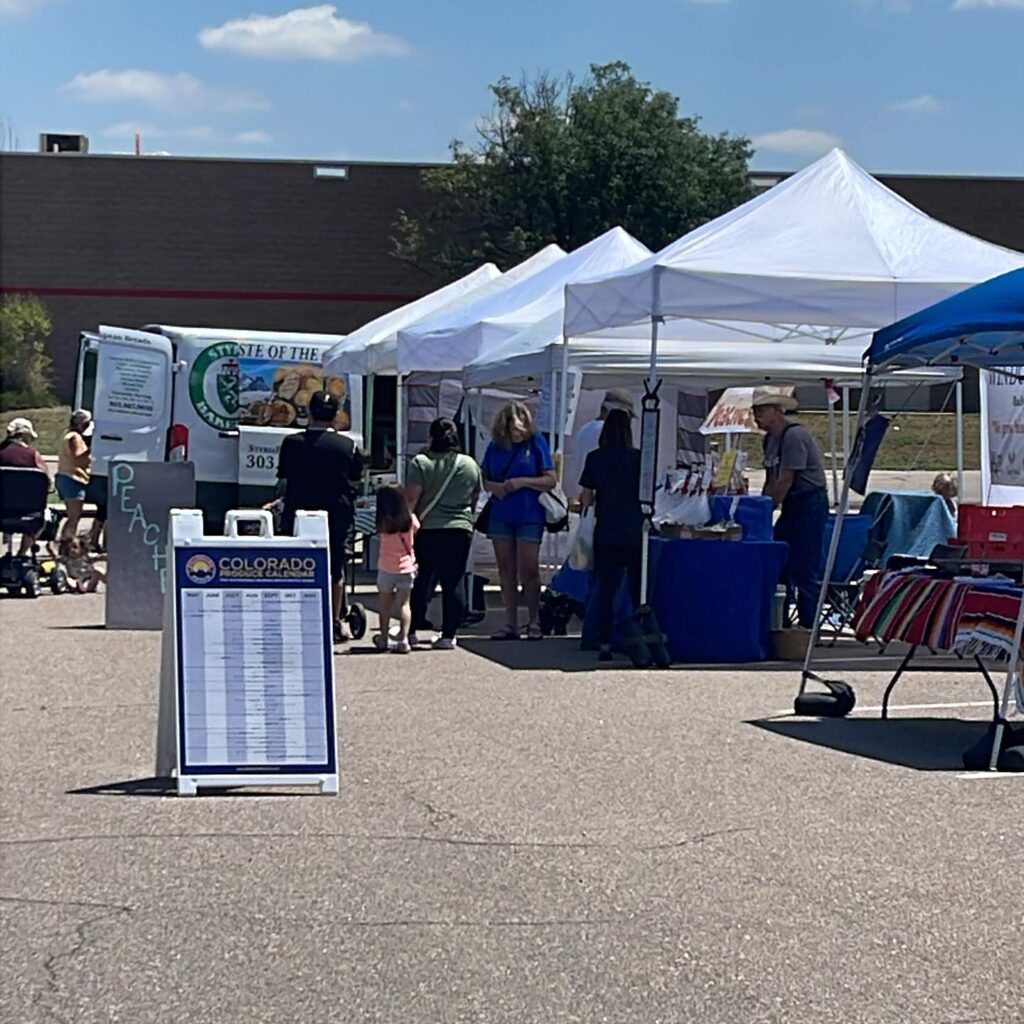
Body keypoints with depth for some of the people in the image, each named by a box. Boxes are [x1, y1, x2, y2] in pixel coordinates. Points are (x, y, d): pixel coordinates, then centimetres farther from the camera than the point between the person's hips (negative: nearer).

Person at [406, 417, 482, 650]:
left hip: (428, 529, -2)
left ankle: (412, 630, 11)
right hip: (460, 530, 2)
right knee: (453, 583, 4)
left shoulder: (421, 463, -5)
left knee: (422, 581, 8)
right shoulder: (471, 465, 6)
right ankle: (448, 635, 2)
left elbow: (411, 498, -11)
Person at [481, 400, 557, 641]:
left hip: (529, 515, -4)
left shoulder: (536, 442, -4)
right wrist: (495, 487, -8)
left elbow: (551, 480, -5)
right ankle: (511, 624, 11)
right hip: (500, 515, 4)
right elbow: (484, 480, 14)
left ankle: (534, 622, 9)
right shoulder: (495, 447, 6)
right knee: (506, 570, 6)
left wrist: (522, 482, -16)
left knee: (528, 569, -4)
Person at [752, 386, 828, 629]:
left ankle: (808, 626, -3)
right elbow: (770, 480, 17)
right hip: (792, 506, 10)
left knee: (805, 569, -8)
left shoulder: (794, 436, -17)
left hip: (809, 504, -10)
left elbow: (786, 480, -19)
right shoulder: (770, 439, 12)